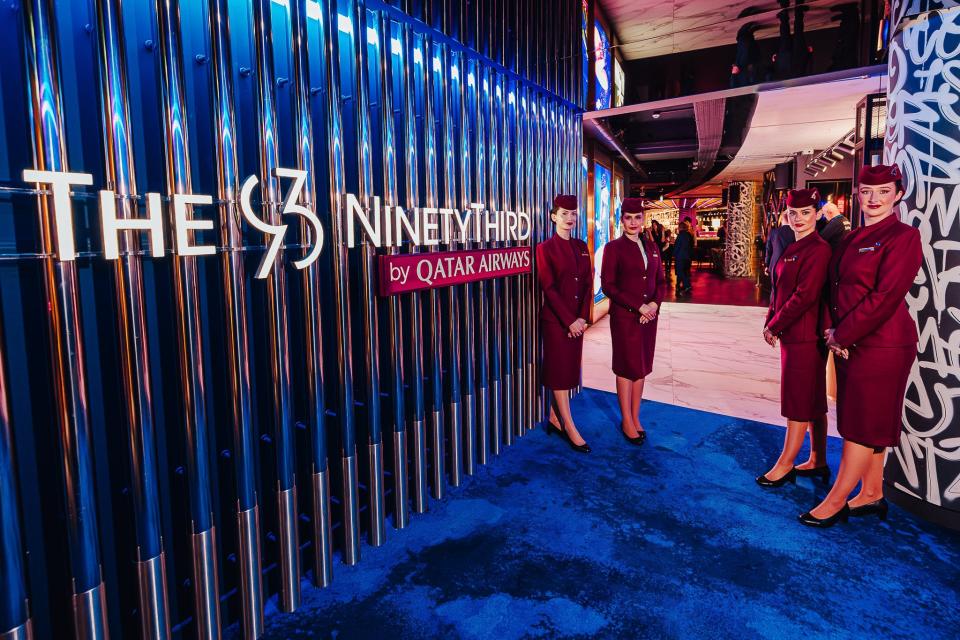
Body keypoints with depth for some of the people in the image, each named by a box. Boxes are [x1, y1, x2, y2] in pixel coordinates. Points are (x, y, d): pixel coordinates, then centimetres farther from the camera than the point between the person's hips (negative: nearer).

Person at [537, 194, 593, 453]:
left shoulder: (581, 246, 10)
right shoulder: (545, 248, -7)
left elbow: (588, 284, 7)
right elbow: (549, 288, -12)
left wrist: (582, 317, -4)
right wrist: (569, 321, -15)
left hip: (577, 319, 6)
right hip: (555, 319, -6)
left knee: (571, 368, 10)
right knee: (560, 371, 2)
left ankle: (554, 418, 24)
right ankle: (570, 429, 8)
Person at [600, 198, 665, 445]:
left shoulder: (651, 246, 10)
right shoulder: (614, 248, -5)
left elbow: (660, 281, 13)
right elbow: (608, 285, -10)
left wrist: (654, 304, -7)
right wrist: (638, 306, -15)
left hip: (649, 316, 5)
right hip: (624, 316, -5)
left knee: (642, 367, 9)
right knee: (627, 367, 3)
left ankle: (636, 418, 21)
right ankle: (627, 422, 14)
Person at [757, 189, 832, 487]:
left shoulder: (819, 249, -14)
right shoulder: (792, 249, 13)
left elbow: (805, 296, -20)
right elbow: (780, 289, 15)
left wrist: (774, 327, -14)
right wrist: (770, 323, 4)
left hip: (805, 336, -9)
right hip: (791, 334, 9)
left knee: (799, 401, -1)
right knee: (814, 400, 15)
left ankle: (785, 465, 8)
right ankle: (818, 461, 27)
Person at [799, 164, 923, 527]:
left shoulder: (903, 236, -10)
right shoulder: (851, 239, 14)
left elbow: (886, 297, -18)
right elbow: (834, 287, 12)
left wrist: (842, 336, -15)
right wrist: (830, 329, -3)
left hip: (881, 345, -8)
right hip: (849, 344, 8)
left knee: (864, 425, 0)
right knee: (865, 423, 15)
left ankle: (835, 502, 8)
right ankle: (872, 495, 28)